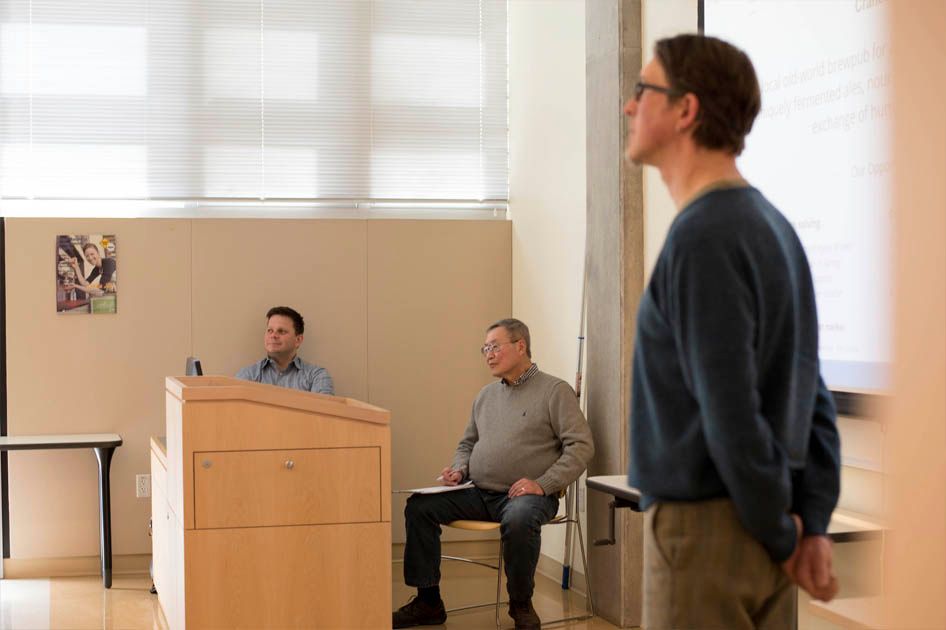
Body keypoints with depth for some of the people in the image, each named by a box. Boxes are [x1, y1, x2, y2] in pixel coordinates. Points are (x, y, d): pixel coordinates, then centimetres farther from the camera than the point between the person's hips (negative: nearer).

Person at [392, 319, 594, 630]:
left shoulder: (555, 391, -2)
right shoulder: (486, 395, 19)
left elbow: (581, 445, -9)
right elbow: (468, 443, 27)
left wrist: (543, 484, -19)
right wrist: (460, 469, 4)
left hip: (524, 495, -6)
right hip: (478, 493, 6)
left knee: (519, 520, -39)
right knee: (419, 506, -11)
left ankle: (521, 605, -14)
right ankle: (428, 602, -3)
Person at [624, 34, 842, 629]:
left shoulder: (703, 236, -18)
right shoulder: (773, 225, 10)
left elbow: (731, 411, -21)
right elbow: (814, 397, 11)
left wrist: (781, 532, -9)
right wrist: (813, 522, 9)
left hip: (703, 528, -9)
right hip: (763, 531, 9)